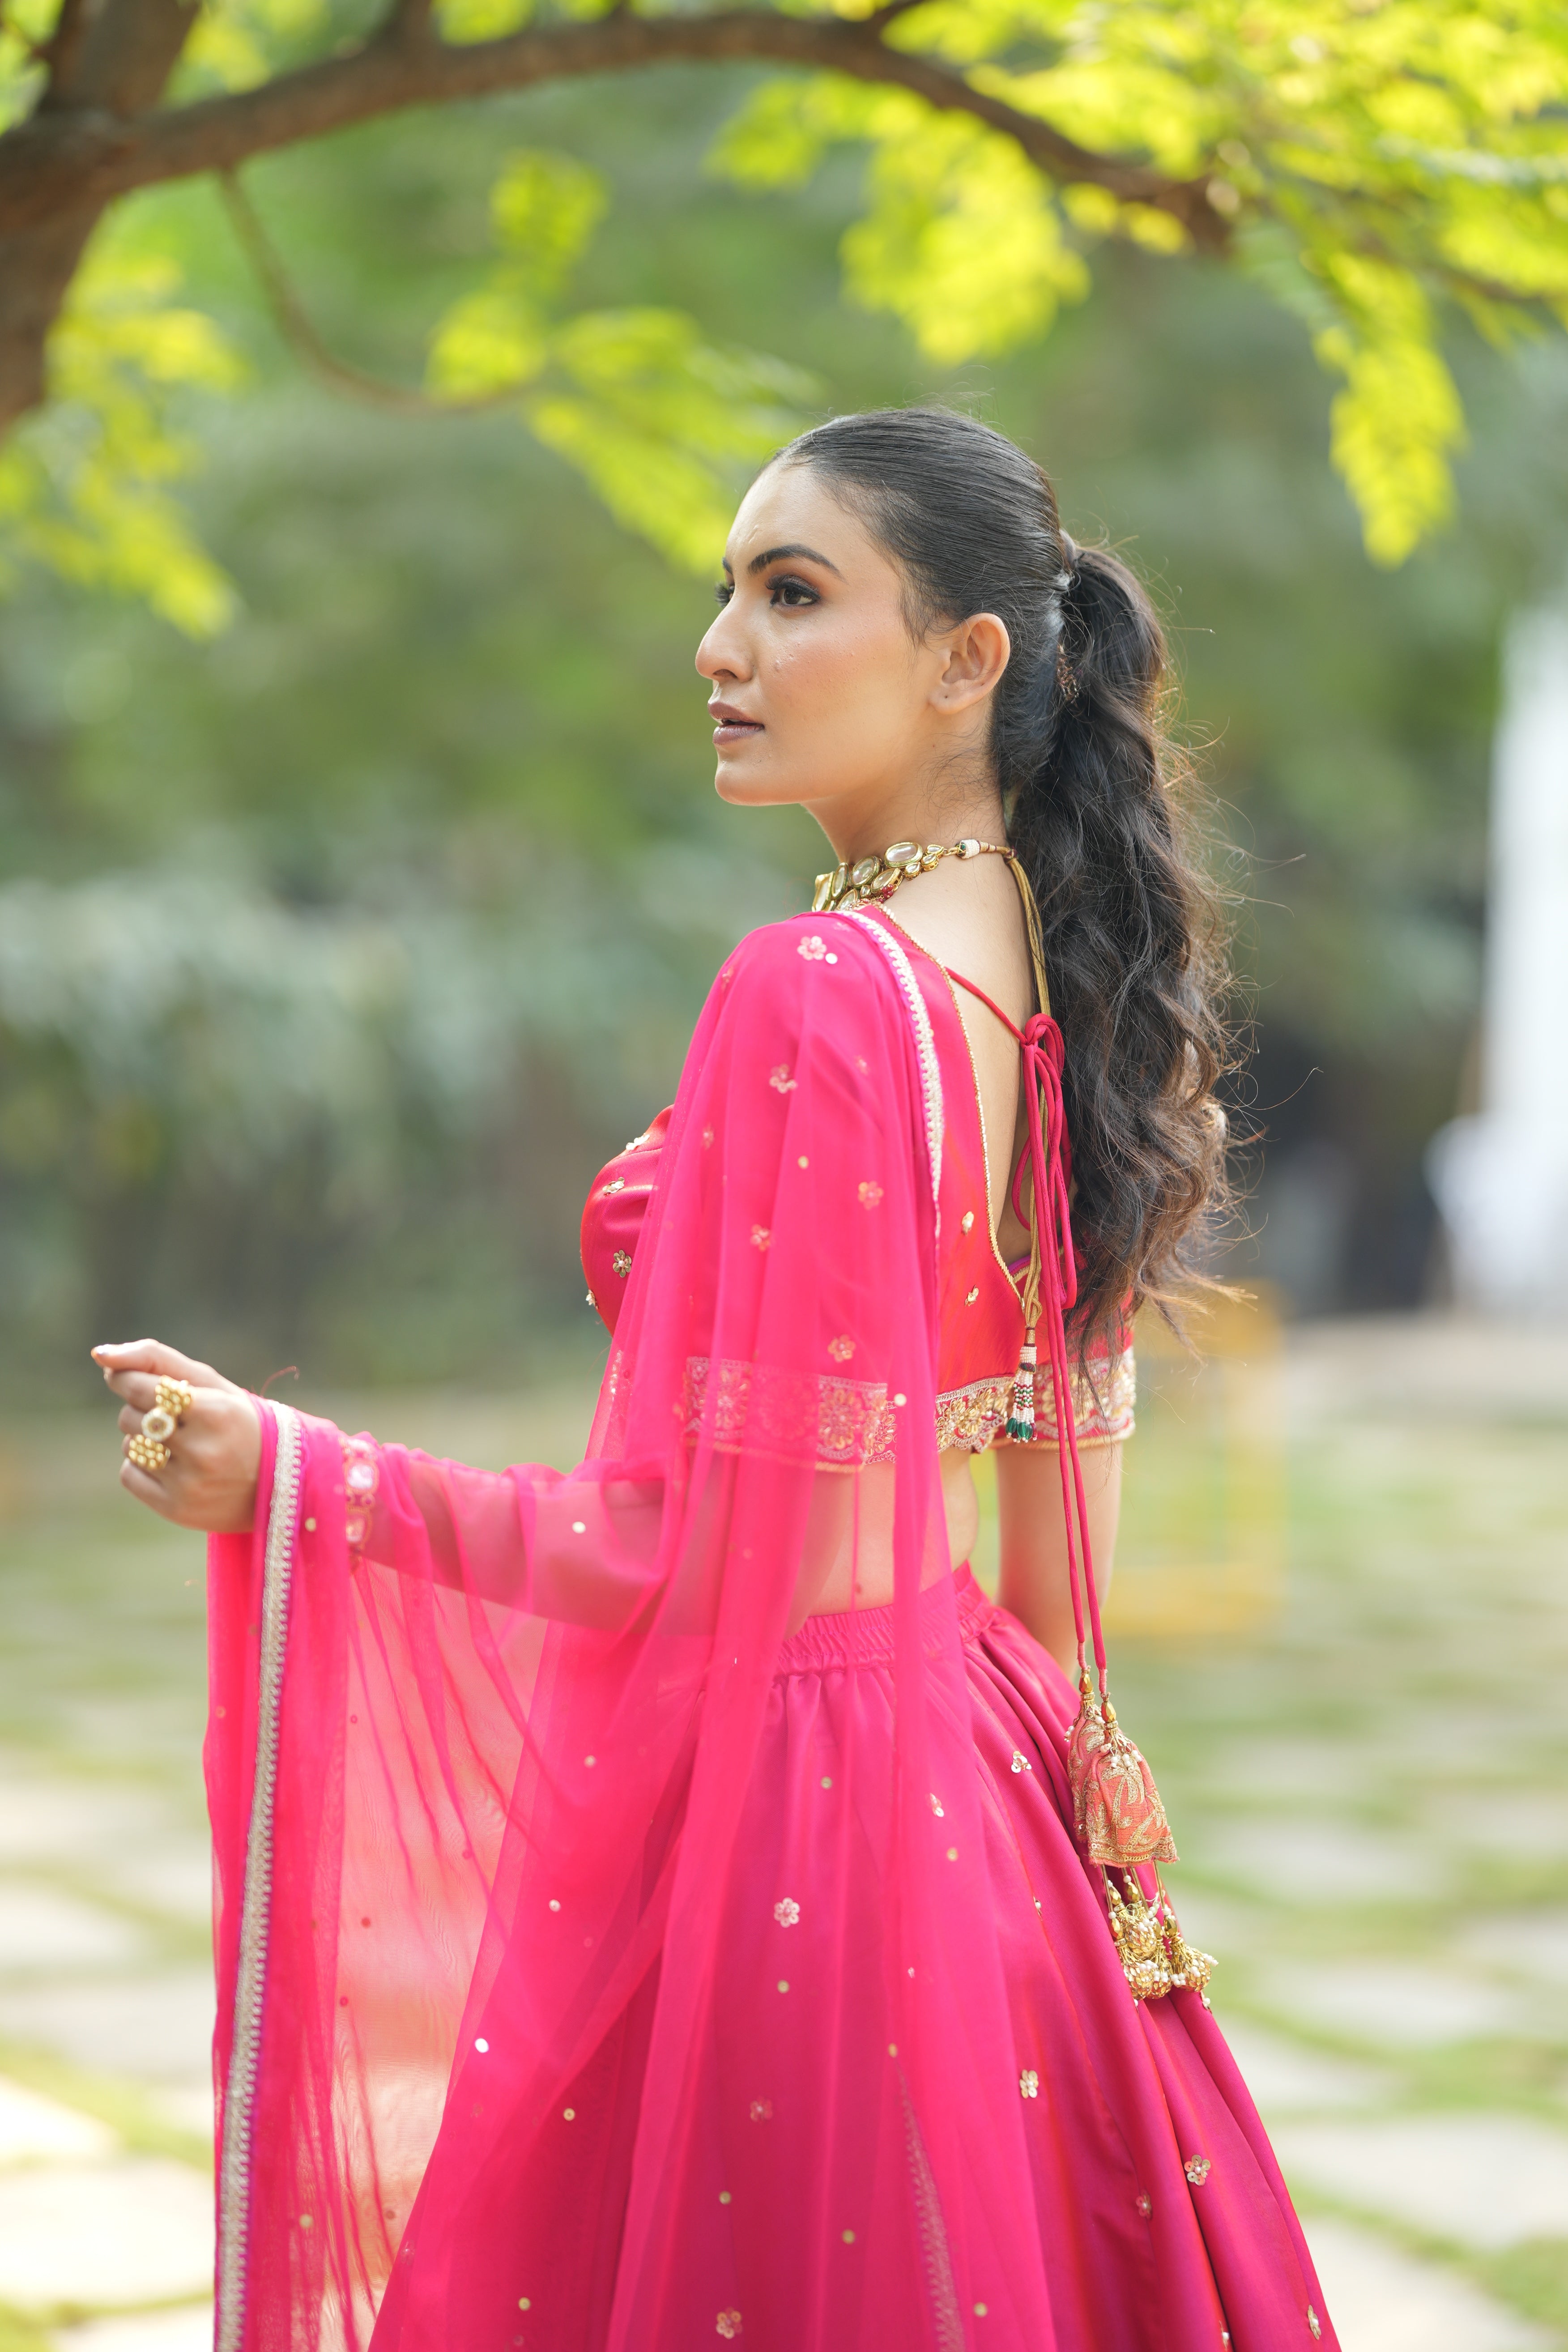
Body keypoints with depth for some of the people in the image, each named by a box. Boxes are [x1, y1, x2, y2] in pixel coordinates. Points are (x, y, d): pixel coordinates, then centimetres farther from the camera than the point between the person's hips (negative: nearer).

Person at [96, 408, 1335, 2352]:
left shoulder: (811, 999, -21)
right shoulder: (1049, 978, 5)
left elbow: (696, 1556, -21)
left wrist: (282, 1476, -16)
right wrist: (1061, 1738, 24)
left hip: (746, 1798, -9)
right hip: (965, 1789, 9)